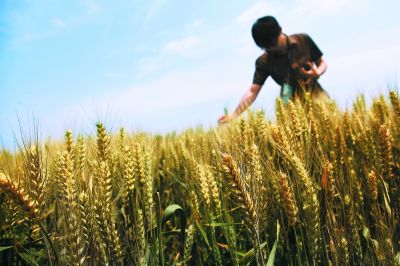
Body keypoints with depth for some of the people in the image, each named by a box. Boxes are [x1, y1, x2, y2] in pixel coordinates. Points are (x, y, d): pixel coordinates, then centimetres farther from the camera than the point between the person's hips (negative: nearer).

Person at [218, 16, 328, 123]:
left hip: (316, 94, 1)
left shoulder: (303, 40, -6)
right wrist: (234, 114, -30)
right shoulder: (263, 62, -9)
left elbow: (322, 63, 6)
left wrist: (317, 73, -19)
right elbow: (253, 90, -16)